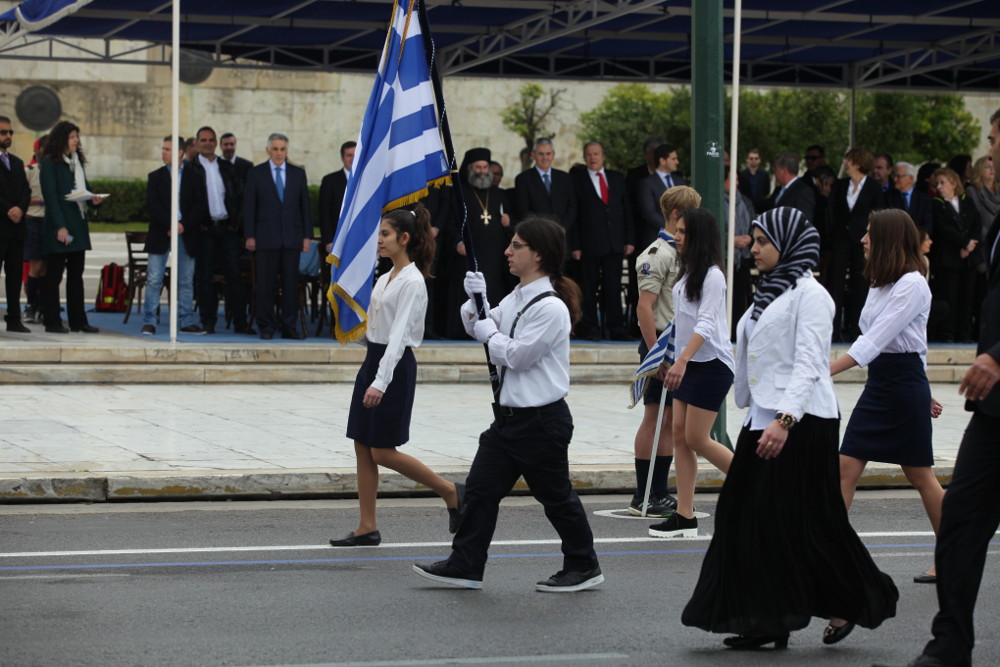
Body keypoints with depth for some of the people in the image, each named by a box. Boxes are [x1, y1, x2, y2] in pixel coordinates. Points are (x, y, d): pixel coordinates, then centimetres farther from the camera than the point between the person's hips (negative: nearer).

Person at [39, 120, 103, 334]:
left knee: (76, 274, 9)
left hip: (78, 223, 8)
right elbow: (50, 196, -13)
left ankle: (78, 320, 13)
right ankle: (52, 322, 1)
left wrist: (94, 199, -2)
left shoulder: (77, 161, 16)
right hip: (59, 226, -8)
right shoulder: (50, 163, -7)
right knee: (54, 274, -2)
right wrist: (60, 226, -18)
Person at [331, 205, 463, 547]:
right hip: (373, 360, 9)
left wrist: (380, 382, -29)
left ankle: (451, 492, 8)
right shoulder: (386, 278, 12)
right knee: (362, 447, 7)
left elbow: (399, 334, -23)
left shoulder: (411, 282, -16)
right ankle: (367, 528, 11)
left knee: (383, 452, -6)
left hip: (394, 365, -9)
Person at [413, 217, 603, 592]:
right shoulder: (516, 298, 11)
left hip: (541, 420, -9)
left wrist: (490, 332, -7)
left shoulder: (550, 307, -20)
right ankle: (465, 565, 10)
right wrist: (476, 301, 1)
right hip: (509, 416, 9)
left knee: (556, 496, 4)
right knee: (481, 488, 6)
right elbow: (479, 328, 20)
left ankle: (583, 567, 19)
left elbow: (517, 355, -22)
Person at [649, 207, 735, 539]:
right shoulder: (687, 273, 13)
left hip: (711, 365, -9)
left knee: (697, 439, -8)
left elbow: (705, 324, -23)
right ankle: (684, 517, 4)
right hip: (688, 365, 9)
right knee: (680, 434, 3)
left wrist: (682, 361, -32)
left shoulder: (712, 275, -14)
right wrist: (676, 362, 21)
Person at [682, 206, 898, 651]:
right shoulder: (770, 293, 18)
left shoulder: (809, 295, -10)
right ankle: (769, 621, 7)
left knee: (806, 523, -4)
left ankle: (851, 603, 13)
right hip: (763, 421, 9)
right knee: (749, 518, 4)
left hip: (801, 423, -9)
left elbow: (808, 364, -20)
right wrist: (755, 412, 17)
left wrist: (785, 419, -30)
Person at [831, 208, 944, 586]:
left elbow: (875, 341, -25)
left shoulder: (912, 285, -16)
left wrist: (825, 371, -32)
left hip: (904, 385, -8)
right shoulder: (880, 283, 12)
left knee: (921, 477, 3)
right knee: (845, 469, 0)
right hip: (877, 385, 8)